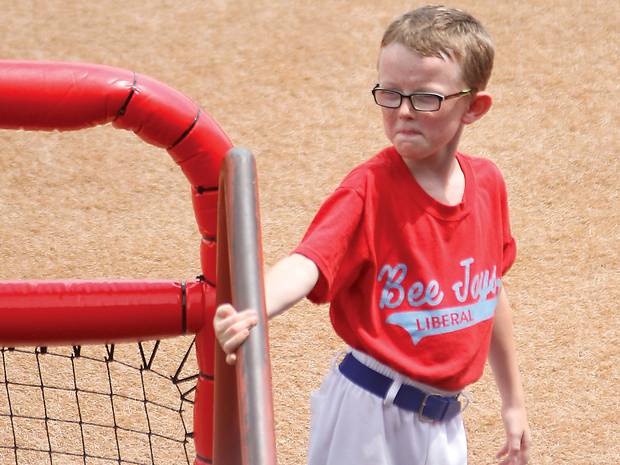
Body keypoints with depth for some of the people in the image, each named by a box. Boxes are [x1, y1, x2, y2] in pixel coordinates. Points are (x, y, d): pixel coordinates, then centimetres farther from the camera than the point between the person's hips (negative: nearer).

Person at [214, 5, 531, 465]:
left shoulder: (488, 183, 0)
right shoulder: (370, 188, -16)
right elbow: (309, 262, -33)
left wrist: (513, 399, 21)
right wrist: (250, 314, -54)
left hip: (444, 424, 5)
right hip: (370, 417, -5)